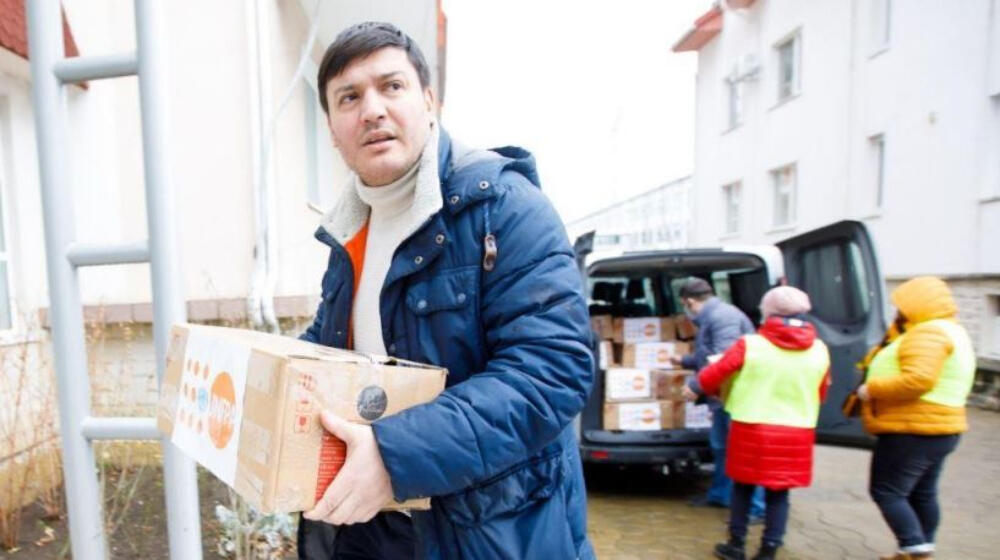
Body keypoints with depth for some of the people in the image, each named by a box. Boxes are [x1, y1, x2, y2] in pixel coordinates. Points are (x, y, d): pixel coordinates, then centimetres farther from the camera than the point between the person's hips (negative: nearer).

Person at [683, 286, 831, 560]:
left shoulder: (750, 344, -11)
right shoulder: (819, 350, 0)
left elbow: (716, 373, -4)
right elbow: (821, 393, 12)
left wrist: (696, 388, 16)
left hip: (753, 429, -2)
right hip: (797, 433, 2)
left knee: (743, 487, 15)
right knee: (778, 493, 13)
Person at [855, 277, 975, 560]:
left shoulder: (928, 333, -17)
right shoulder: (950, 332, 18)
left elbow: (918, 379, -30)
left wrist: (871, 389, -20)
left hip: (913, 432, -11)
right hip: (937, 430, 11)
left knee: (886, 491, -5)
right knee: (922, 495, 19)